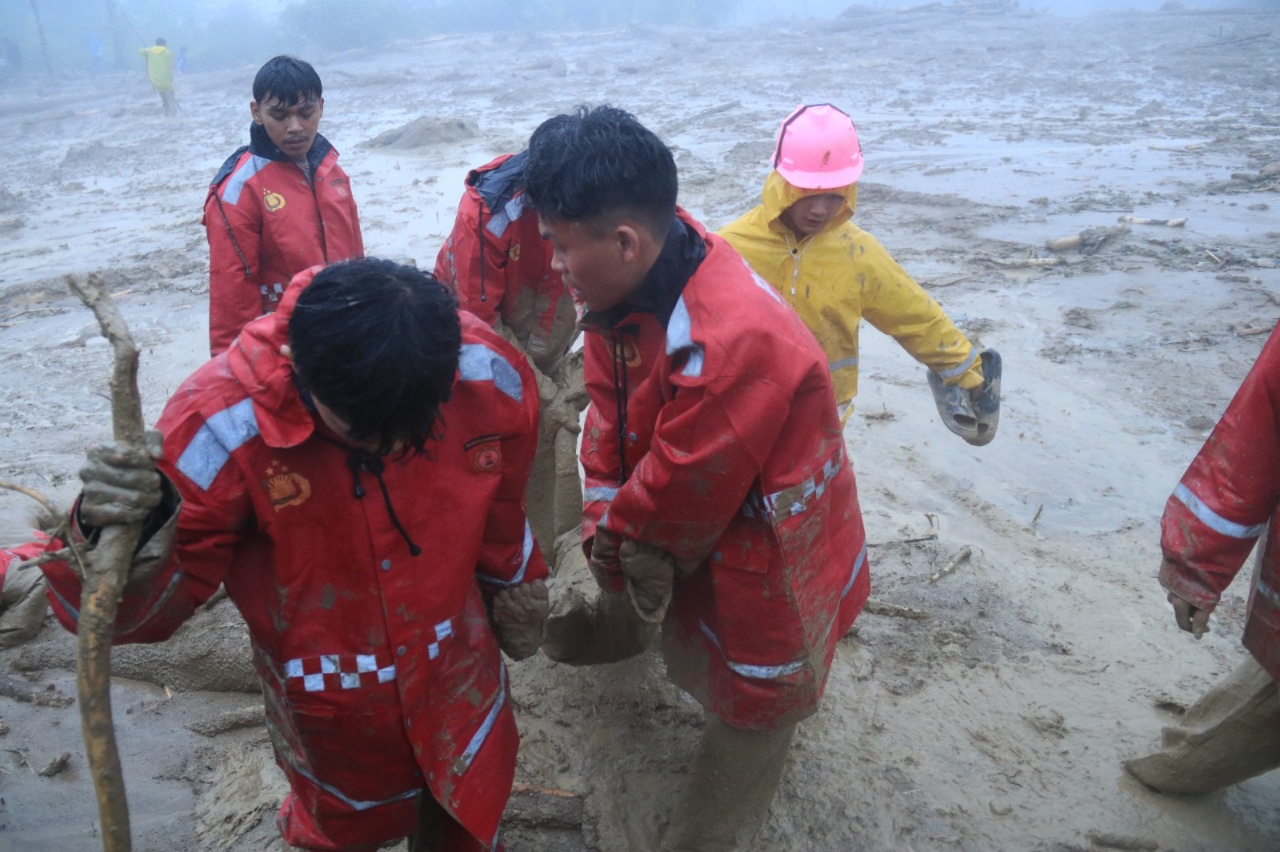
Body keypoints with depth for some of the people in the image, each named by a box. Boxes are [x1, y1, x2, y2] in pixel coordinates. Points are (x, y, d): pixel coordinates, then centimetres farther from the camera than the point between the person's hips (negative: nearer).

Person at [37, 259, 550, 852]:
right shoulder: (222, 425, -30)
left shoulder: (490, 376, -23)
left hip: (458, 691, 1)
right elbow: (142, 610, -21)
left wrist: (512, 592, 16)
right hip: (331, 719, -1)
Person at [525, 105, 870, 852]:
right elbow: (613, 421, -4)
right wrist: (608, 528, -14)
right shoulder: (637, 282, -12)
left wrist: (614, 534, -9)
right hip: (689, 538, 7)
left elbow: (676, 498, -27)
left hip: (765, 572, -6)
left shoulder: (733, 344, -40)